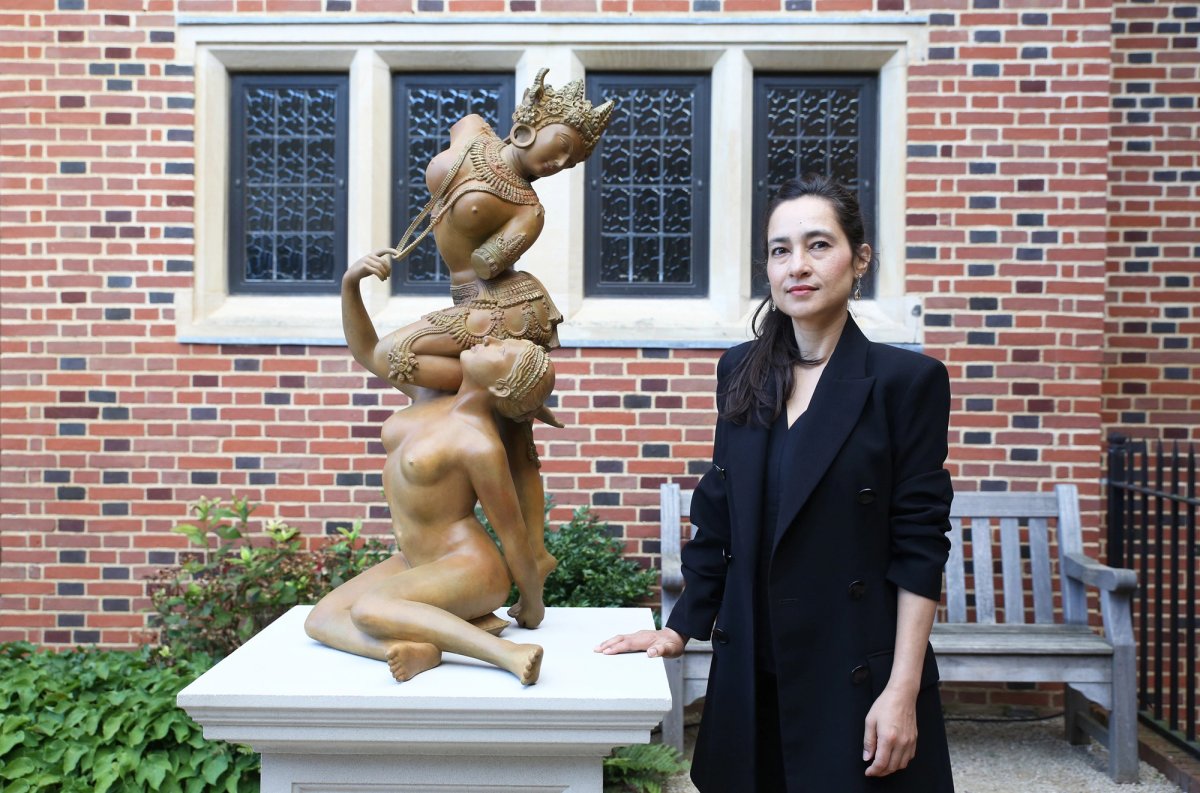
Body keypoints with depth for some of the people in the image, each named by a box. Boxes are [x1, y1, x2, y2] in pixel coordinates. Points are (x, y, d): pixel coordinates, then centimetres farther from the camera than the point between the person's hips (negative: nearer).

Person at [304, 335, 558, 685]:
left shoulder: (480, 444, -25)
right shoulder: (443, 396, -1)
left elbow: (513, 532, -15)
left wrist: (532, 601, -5)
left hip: (469, 570, -9)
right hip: (418, 562, 9)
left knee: (366, 610, -33)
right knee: (320, 620, -5)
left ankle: (507, 652, -34)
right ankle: (416, 650, -27)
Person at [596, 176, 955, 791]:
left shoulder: (906, 379, -8)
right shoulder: (741, 373, 4)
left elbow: (919, 547, -10)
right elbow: (716, 517, 9)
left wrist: (903, 690, -13)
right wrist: (681, 628, 9)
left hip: (857, 672, -3)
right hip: (754, 673, 4)